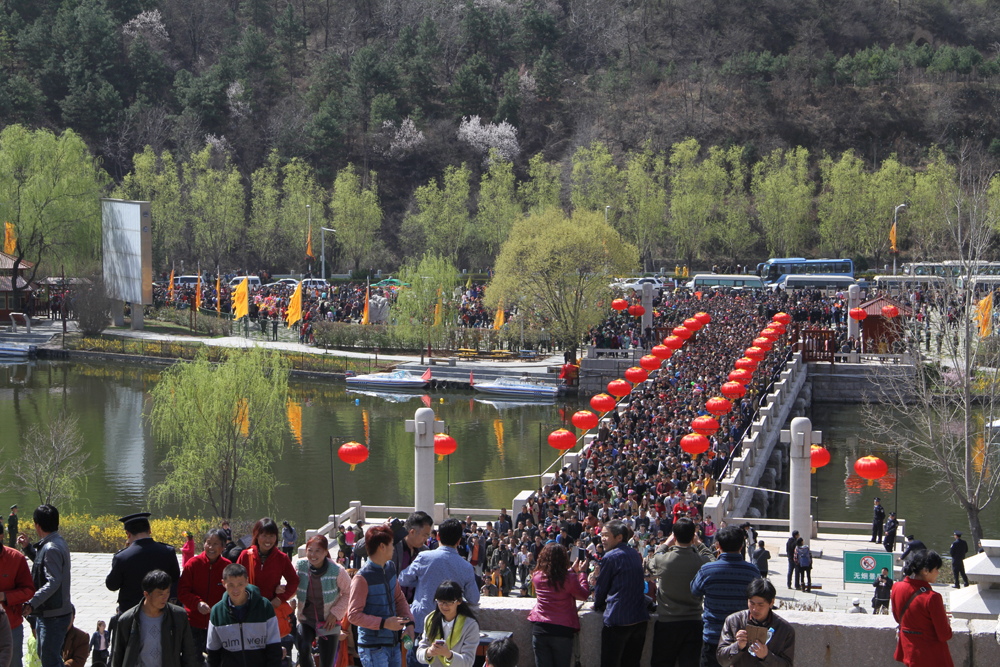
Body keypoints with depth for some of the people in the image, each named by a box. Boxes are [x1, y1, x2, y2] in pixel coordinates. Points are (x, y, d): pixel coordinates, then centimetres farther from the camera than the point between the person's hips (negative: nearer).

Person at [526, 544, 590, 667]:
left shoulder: (537, 576, 0)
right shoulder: (569, 579, -12)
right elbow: (584, 595, 3)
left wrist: (572, 570, 25)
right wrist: (581, 573, 13)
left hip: (540, 628, 3)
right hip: (562, 630, -2)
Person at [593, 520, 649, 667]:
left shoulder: (610, 557, -9)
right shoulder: (635, 554, 12)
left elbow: (601, 587, -1)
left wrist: (598, 605, 20)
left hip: (617, 619, -7)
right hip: (640, 618, 7)